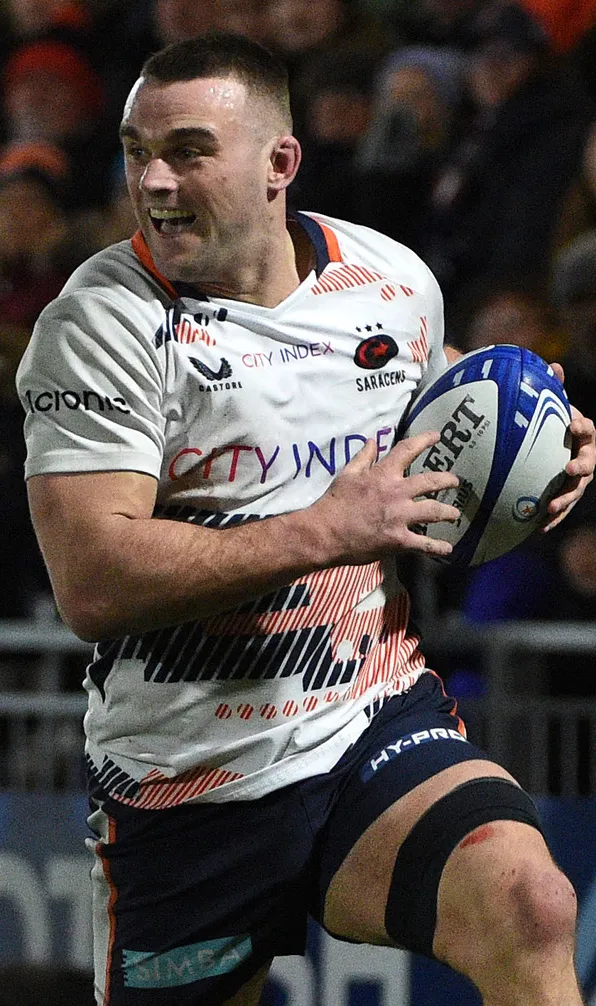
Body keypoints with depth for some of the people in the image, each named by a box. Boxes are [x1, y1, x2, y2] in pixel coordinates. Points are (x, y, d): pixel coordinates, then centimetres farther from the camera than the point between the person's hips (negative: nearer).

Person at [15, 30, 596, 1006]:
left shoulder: (398, 278, 3)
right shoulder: (104, 321, -12)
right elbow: (92, 584, -24)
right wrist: (327, 531, -25)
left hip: (380, 723, 2)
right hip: (189, 786, -2)